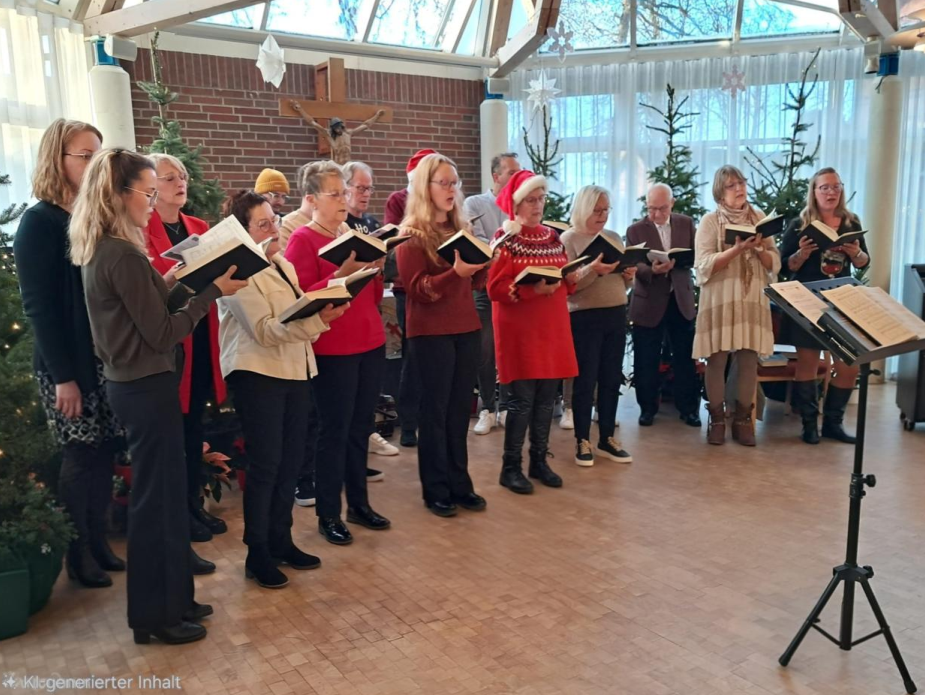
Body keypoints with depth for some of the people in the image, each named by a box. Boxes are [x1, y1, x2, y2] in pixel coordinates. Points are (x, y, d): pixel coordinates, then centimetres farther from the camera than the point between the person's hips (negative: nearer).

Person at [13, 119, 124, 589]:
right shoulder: (40, 222, -9)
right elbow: (39, 305, -13)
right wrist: (62, 376, -17)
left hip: (107, 357, 6)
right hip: (68, 362, -6)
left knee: (104, 452, 10)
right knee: (80, 455, 2)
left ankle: (99, 541, 23)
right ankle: (78, 553, 18)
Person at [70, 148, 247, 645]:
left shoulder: (99, 251, 10)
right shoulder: (124, 256, -20)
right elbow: (162, 334, -18)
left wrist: (168, 283, 8)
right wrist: (212, 291, -14)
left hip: (131, 383, 10)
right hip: (147, 387, -10)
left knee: (161, 493, 17)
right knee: (157, 498, 2)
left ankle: (171, 599, 30)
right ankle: (155, 615, 16)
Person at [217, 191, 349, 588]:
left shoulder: (284, 265, 15)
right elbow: (265, 330, -20)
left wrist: (324, 312, 2)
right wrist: (318, 320, -31)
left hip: (295, 370, 8)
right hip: (258, 374, -8)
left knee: (291, 460, 11)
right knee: (266, 464, -3)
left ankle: (281, 540, 25)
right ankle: (257, 553, 11)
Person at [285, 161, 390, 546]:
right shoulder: (302, 239, -7)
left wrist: (375, 267, -2)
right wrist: (343, 273, -24)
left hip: (370, 343, 7)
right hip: (332, 349, -6)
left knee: (361, 427, 11)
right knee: (335, 430, -1)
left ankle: (359, 503, 24)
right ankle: (328, 514, 12)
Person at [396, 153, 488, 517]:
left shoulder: (461, 228, 14)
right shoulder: (411, 234, -6)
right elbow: (417, 289, -14)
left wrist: (483, 262, -4)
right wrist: (455, 272, -28)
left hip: (466, 327, 6)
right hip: (430, 331, -6)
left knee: (460, 408, 9)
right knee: (435, 409, 1)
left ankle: (459, 483, 19)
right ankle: (435, 490, 12)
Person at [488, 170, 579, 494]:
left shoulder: (552, 237, 12)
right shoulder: (505, 238, -7)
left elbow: (565, 279, 18)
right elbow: (495, 288, -14)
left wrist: (570, 278, -5)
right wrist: (532, 289, -26)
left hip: (552, 327, 6)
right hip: (519, 329, -6)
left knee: (546, 397, 8)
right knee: (522, 399, -4)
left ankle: (539, 460, 21)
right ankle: (511, 467, 8)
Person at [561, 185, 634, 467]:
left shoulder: (614, 238, 14)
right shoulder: (569, 239, -5)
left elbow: (621, 281, 17)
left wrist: (628, 274, -5)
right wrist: (593, 271, -27)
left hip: (616, 315, 6)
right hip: (584, 318, -6)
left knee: (612, 379, 9)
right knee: (585, 380, 0)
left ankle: (607, 438, 20)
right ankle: (582, 440, 12)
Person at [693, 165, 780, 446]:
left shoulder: (759, 218, 9)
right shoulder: (710, 221, -1)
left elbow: (774, 263, 7)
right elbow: (704, 265, -12)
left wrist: (758, 249, -12)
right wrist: (737, 249, -21)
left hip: (753, 299, 3)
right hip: (719, 300, -3)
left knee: (749, 360, 4)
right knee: (717, 360, -1)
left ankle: (743, 418, 15)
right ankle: (717, 418, 12)